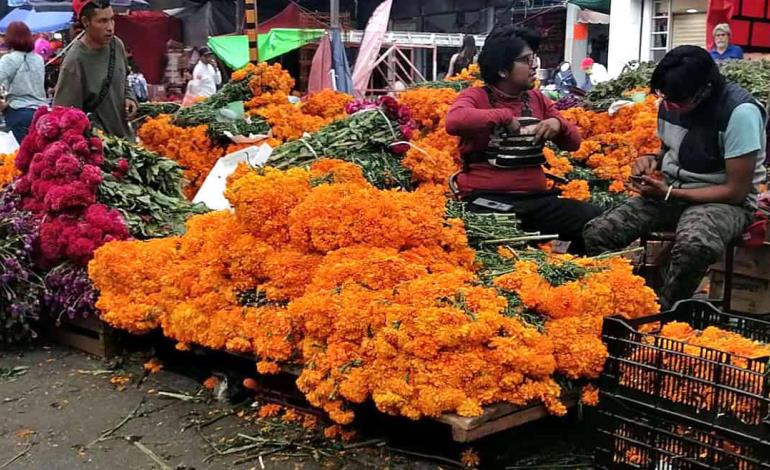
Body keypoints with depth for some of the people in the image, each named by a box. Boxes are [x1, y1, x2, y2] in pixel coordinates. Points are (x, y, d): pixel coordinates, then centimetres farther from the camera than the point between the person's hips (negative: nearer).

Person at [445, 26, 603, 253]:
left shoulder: (536, 99, 18)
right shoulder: (476, 96, 2)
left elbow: (573, 143, 22)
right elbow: (454, 121, -22)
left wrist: (558, 123, -1)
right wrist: (504, 116, -15)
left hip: (536, 198, 6)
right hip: (487, 199, -5)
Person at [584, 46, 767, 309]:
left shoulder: (740, 112, -21)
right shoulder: (670, 103, -1)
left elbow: (737, 191, -19)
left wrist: (669, 194, -19)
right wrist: (652, 160, -4)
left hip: (724, 200, -6)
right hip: (671, 191, 6)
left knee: (694, 246, -40)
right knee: (597, 233, -15)